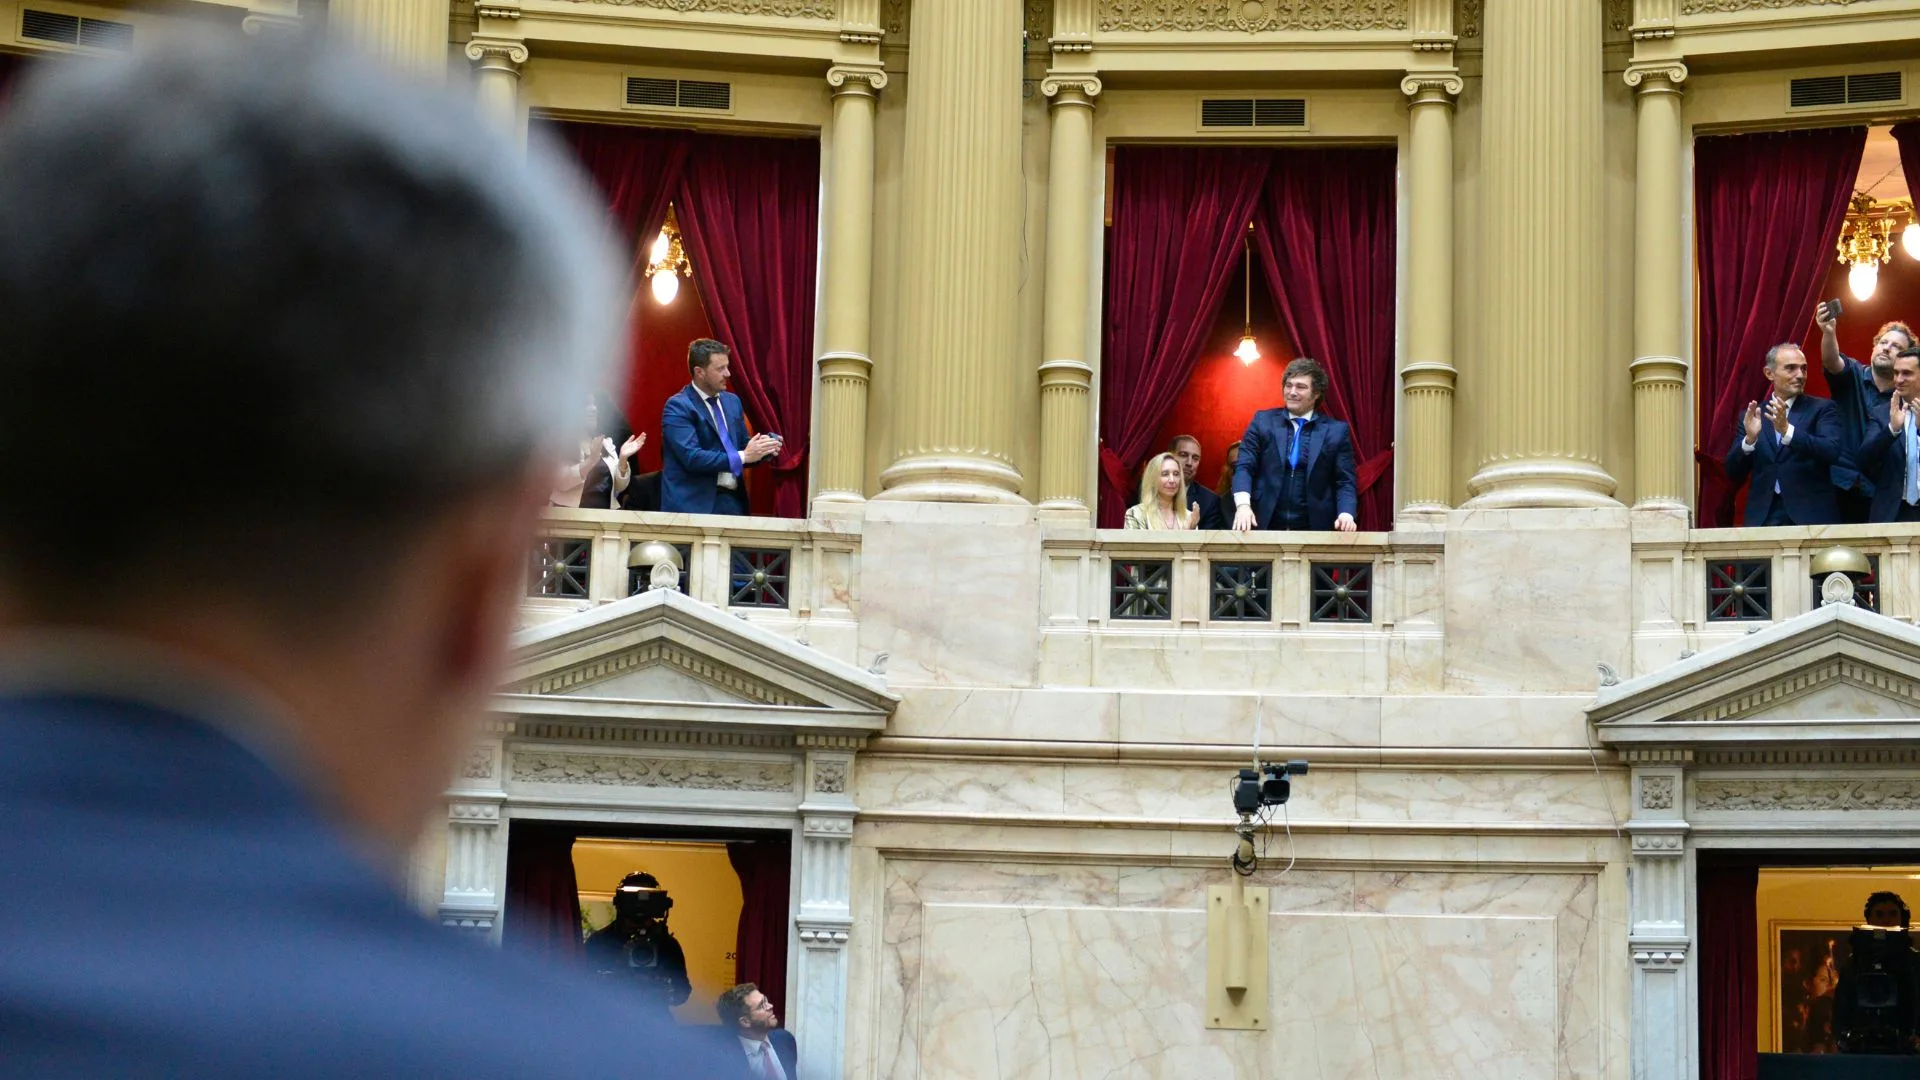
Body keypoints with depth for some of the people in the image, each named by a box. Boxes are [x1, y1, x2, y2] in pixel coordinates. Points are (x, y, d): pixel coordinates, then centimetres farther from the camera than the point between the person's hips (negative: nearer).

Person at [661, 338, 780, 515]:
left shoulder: (732, 402, 15)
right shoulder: (678, 407, -7)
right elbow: (692, 457, -17)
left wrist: (762, 447, -3)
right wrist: (743, 456, -19)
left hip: (733, 501, 6)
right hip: (696, 503, -6)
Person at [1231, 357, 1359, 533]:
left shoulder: (1336, 431, 5)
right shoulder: (1263, 421, 8)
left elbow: (1345, 481, 3)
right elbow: (1244, 466, 1)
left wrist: (1346, 514, -17)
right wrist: (1243, 504, -18)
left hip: (1314, 530, 0)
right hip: (1265, 526, 0)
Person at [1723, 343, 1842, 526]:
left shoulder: (1822, 409, 3)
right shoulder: (1752, 415, 11)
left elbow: (1832, 452, -13)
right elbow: (1734, 474, 5)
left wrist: (1787, 430, -25)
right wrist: (1749, 439, -13)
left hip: (1811, 515, -2)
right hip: (1763, 518, 2)